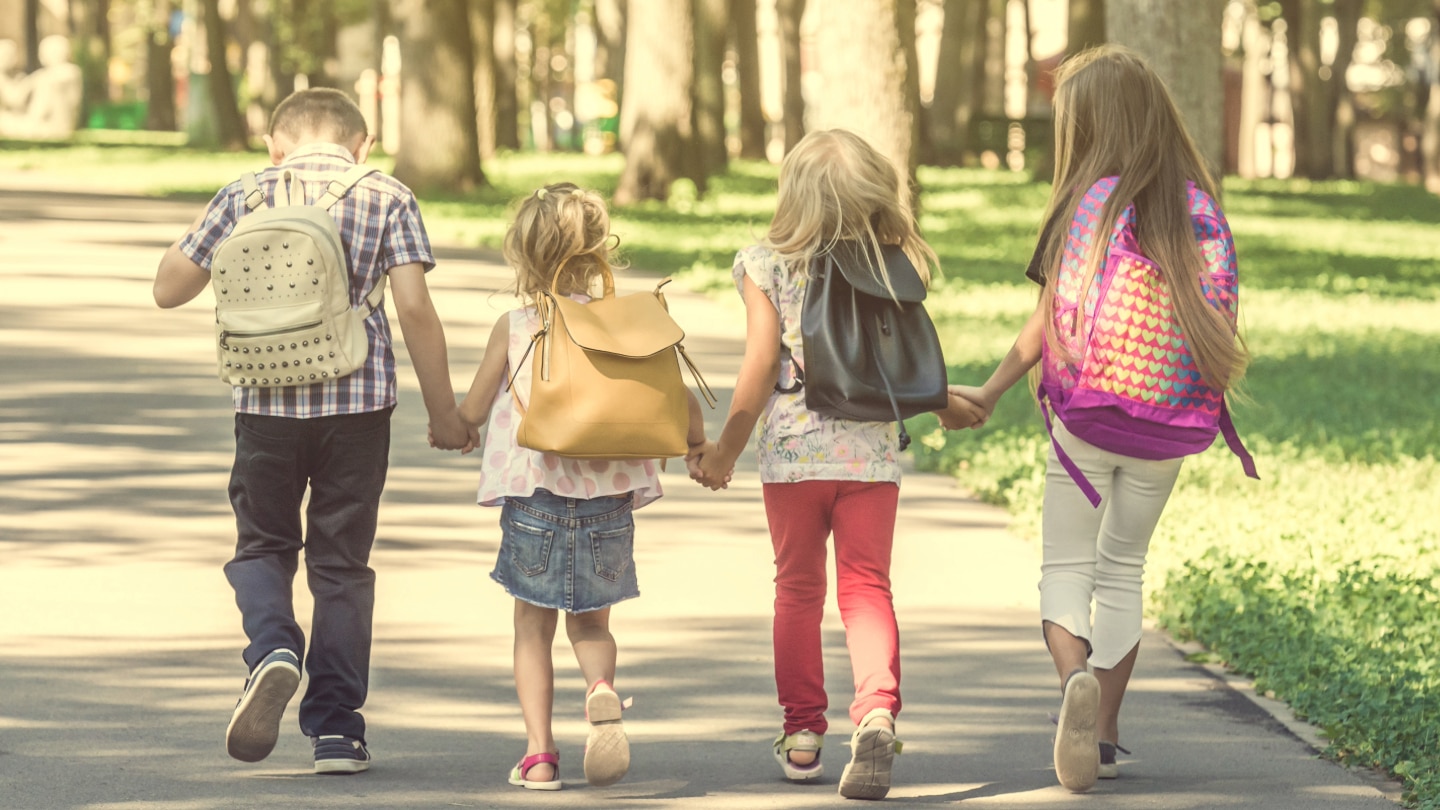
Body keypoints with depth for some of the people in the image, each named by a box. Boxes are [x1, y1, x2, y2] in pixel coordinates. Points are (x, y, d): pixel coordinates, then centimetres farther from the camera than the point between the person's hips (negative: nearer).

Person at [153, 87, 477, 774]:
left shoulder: (244, 196, 4)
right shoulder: (387, 199, 1)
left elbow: (168, 289, 9)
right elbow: (415, 310, -6)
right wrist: (444, 413, 2)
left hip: (267, 400, 0)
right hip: (358, 399, 0)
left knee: (262, 545, 17)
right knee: (341, 562, 10)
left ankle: (274, 650, -14)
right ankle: (335, 730, 10)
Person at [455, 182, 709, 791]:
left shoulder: (514, 328, -3)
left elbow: (473, 412, 3)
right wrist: (698, 443, 20)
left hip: (533, 495, -1)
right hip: (607, 498, 1)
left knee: (533, 627, 11)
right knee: (591, 622, 15)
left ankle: (539, 752, 2)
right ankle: (601, 689, -17)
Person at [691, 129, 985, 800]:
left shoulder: (767, 267, -4)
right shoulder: (891, 267, 1)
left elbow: (760, 368, -5)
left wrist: (726, 450, 5)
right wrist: (946, 406, 27)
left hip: (792, 449, 0)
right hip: (871, 450, 0)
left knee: (798, 589, 14)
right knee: (866, 587, 0)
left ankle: (802, 733, 19)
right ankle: (877, 710, -24)